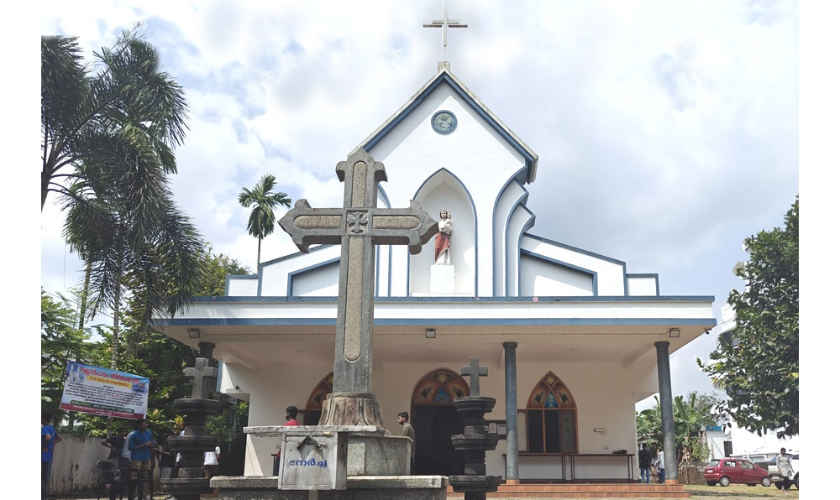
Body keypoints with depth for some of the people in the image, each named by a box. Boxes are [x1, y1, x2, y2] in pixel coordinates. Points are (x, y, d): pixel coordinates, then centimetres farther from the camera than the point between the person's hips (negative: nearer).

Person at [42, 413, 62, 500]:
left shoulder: (44, 428, -15)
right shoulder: (52, 429, 13)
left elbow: (48, 438, -33)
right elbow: (59, 438, 25)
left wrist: (43, 446, -19)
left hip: (43, 456, -9)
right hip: (49, 457, 9)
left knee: (42, 477, -5)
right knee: (46, 477, 11)